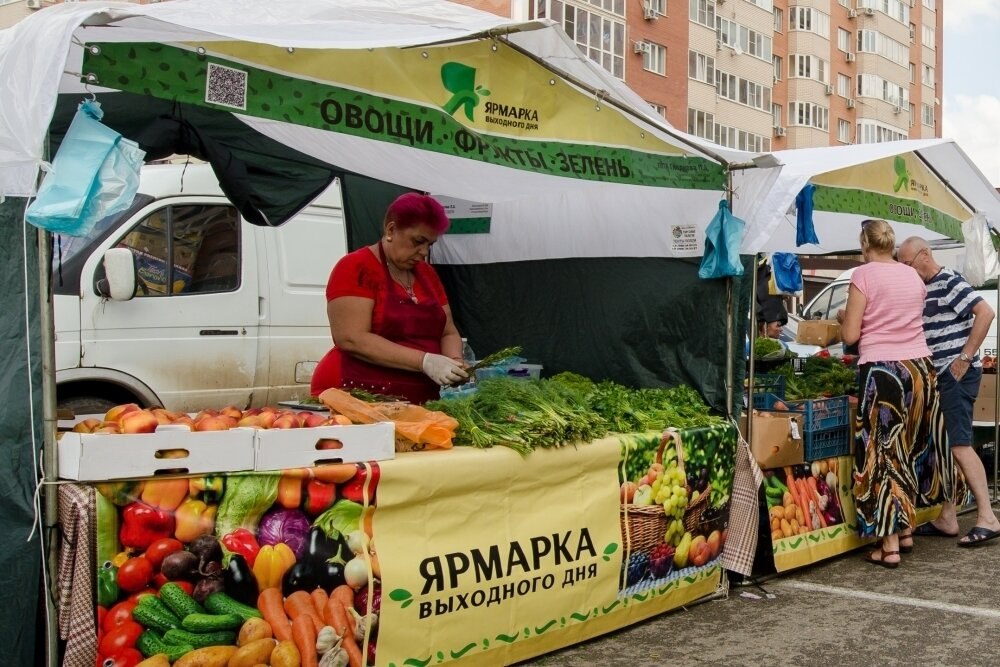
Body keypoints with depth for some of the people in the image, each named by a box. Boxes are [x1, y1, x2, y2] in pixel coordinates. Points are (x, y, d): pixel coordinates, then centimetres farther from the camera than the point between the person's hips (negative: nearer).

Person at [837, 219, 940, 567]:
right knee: (906, 452, 18)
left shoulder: (864, 275, -6)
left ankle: (889, 545, 1)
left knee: (883, 455, 0)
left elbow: (850, 334, -8)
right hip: (921, 367, 6)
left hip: (883, 370, -6)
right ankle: (906, 530, 26)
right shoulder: (913, 275, 12)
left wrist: (843, 316, 12)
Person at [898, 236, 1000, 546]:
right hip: (936, 377, 9)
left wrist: (965, 358, -20)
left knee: (959, 445, -14)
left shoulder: (950, 282, -11)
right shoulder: (922, 289, 15)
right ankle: (947, 519, 16)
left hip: (957, 375, -9)